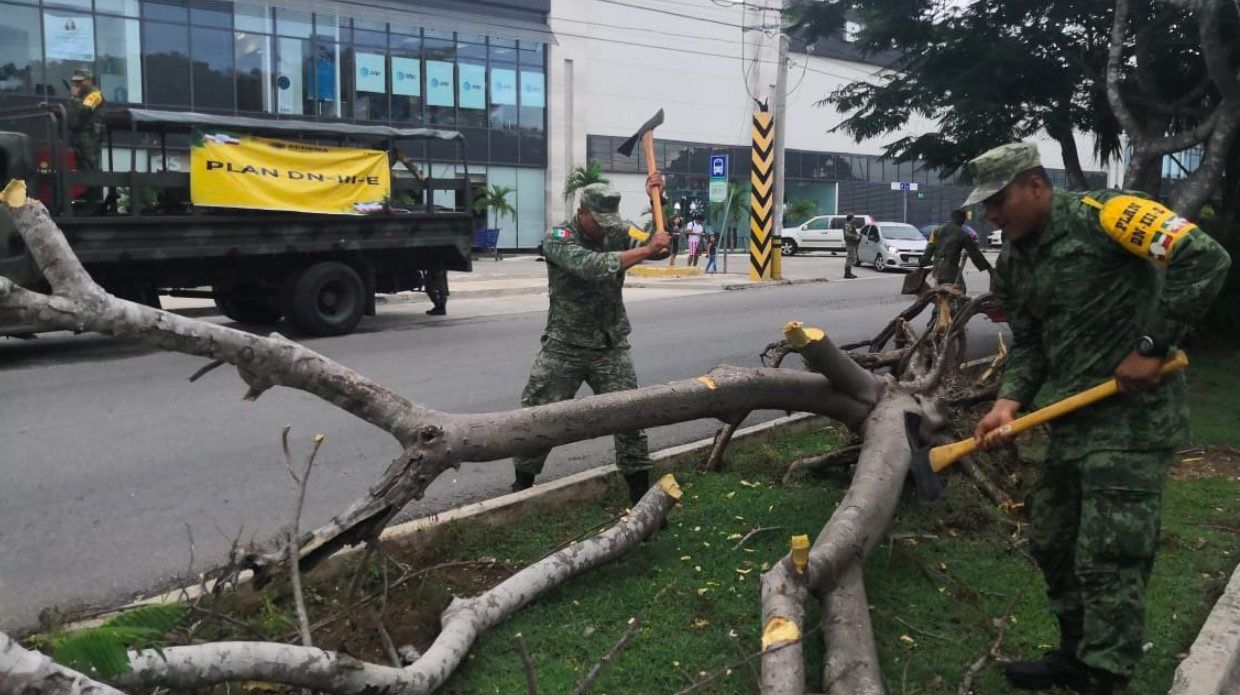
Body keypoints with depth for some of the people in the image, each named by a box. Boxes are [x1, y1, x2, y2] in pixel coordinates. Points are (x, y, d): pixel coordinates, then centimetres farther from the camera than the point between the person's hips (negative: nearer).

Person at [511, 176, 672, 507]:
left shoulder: (617, 232, 2)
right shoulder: (557, 239, -13)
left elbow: (660, 247, 1)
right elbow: (591, 266, -31)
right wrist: (645, 250, -32)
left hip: (611, 346, 3)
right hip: (565, 347, -3)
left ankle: (640, 489, 10)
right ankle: (522, 485, 23)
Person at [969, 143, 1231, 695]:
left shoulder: (1102, 215, -14)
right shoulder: (1012, 265, 10)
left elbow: (1205, 260, -19)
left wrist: (1150, 347, -20)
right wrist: (1010, 401, -6)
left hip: (1134, 416, -8)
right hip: (1073, 420, 8)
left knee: (1107, 561, -5)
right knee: (1050, 544, 15)